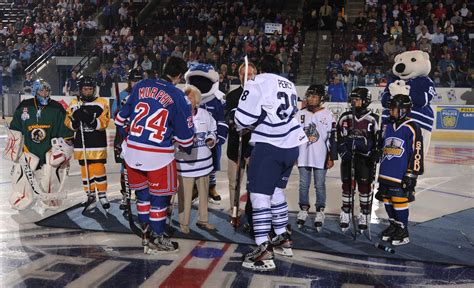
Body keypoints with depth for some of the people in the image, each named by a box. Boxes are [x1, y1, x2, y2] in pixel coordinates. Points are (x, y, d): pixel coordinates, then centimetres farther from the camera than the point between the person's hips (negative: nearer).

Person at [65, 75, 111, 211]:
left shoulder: (102, 103, -2)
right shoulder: (74, 104, 6)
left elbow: (103, 123, -10)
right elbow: (69, 124, 3)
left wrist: (91, 120, -26)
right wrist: (75, 119, -18)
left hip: (98, 143, -2)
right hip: (81, 144, 3)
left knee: (99, 169, -1)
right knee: (85, 170, 8)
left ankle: (102, 195, 15)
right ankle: (90, 196, 19)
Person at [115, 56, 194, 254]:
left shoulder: (141, 86, 4)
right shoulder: (178, 96, -8)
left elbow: (122, 115, 14)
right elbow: (184, 133, -3)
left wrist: (124, 135, 31)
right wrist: (188, 149, 17)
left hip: (132, 151, 5)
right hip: (159, 155, -4)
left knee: (142, 193, 19)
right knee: (159, 197, 11)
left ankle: (147, 234, 30)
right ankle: (156, 241, 21)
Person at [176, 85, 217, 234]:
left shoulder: (204, 114, 3)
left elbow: (213, 130, 16)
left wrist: (211, 139, -4)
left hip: (203, 161, 5)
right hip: (185, 163, -5)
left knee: (204, 192, 17)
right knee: (185, 195, 3)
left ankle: (203, 220, 33)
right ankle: (184, 223, 20)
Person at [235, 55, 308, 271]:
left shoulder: (257, 83, -7)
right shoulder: (289, 85, 16)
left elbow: (243, 118, -11)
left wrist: (241, 126, 11)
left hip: (269, 146, -8)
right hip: (291, 146, 8)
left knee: (259, 194, -6)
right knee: (276, 191, 21)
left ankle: (263, 252, -10)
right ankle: (283, 239, 30)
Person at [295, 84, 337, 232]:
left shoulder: (328, 115, -2)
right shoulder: (300, 114, 5)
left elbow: (332, 138, -1)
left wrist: (332, 157, -3)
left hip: (320, 158, -2)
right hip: (303, 157, 3)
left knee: (320, 185, 4)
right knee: (303, 185, 9)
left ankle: (320, 212, 17)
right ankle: (303, 210, 23)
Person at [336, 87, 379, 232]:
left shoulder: (372, 119, -5)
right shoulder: (345, 117, 4)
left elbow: (377, 140, -2)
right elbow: (339, 138, 8)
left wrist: (374, 158, -10)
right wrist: (343, 151, -5)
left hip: (365, 159, -2)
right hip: (348, 157, 3)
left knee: (365, 187, 4)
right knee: (347, 186, 8)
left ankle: (364, 216, 17)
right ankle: (345, 215, 19)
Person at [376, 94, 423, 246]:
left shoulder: (412, 128, -11)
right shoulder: (388, 126, 13)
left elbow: (417, 153, -13)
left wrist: (411, 175, -14)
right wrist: (381, 169, 23)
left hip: (401, 175, -7)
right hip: (385, 174, 7)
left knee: (400, 202, -2)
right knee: (387, 201, 14)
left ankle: (403, 232, 14)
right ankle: (393, 225, 32)